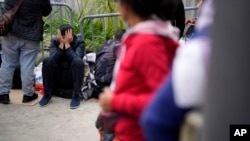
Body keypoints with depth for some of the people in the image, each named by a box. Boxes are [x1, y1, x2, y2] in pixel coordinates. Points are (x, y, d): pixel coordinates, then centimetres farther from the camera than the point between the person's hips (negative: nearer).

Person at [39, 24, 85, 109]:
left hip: (73, 79, -1)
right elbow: (53, 59, -21)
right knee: (47, 61, -25)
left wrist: (67, 44, -26)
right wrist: (61, 44, -25)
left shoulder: (79, 42, -8)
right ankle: (47, 94, -11)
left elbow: (75, 59, -26)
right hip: (57, 79, 2)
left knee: (78, 61, -30)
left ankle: (76, 96, -23)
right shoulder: (55, 41, -4)